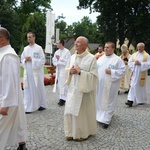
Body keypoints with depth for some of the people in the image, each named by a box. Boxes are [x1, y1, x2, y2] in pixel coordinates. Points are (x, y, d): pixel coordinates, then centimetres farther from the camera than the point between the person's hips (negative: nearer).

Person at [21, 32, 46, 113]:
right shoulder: (25, 49, 11)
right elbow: (22, 59, 15)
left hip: (36, 72, -4)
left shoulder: (39, 48, -5)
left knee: (38, 89, 5)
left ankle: (42, 105, 23)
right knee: (28, 90, 3)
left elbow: (42, 60, -9)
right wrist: (25, 60, -7)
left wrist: (32, 60, -16)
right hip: (27, 72, 4)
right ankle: (28, 108, 9)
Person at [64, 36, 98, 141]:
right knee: (71, 111, 9)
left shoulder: (91, 58, -11)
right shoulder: (72, 57, 8)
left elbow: (93, 76, -14)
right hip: (73, 89, 6)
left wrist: (80, 72, -20)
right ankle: (71, 132, 25)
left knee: (83, 112, 4)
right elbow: (66, 70, 16)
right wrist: (70, 71, -6)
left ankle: (83, 133, 23)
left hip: (84, 90, -6)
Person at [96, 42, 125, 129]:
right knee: (100, 100, 13)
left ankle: (105, 120, 4)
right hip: (99, 84, 6)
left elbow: (122, 71, -10)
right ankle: (100, 116, 30)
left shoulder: (118, 59, -5)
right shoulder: (101, 58, 11)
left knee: (108, 101, -1)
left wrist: (111, 72, -19)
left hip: (110, 85, -5)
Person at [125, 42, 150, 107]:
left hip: (142, 74, -2)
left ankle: (142, 100, 25)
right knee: (133, 86, -4)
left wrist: (140, 63, -17)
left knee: (142, 87, 8)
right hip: (134, 73, 2)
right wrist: (134, 63, -12)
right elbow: (129, 62, 7)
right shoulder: (134, 54, 10)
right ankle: (130, 100, -9)